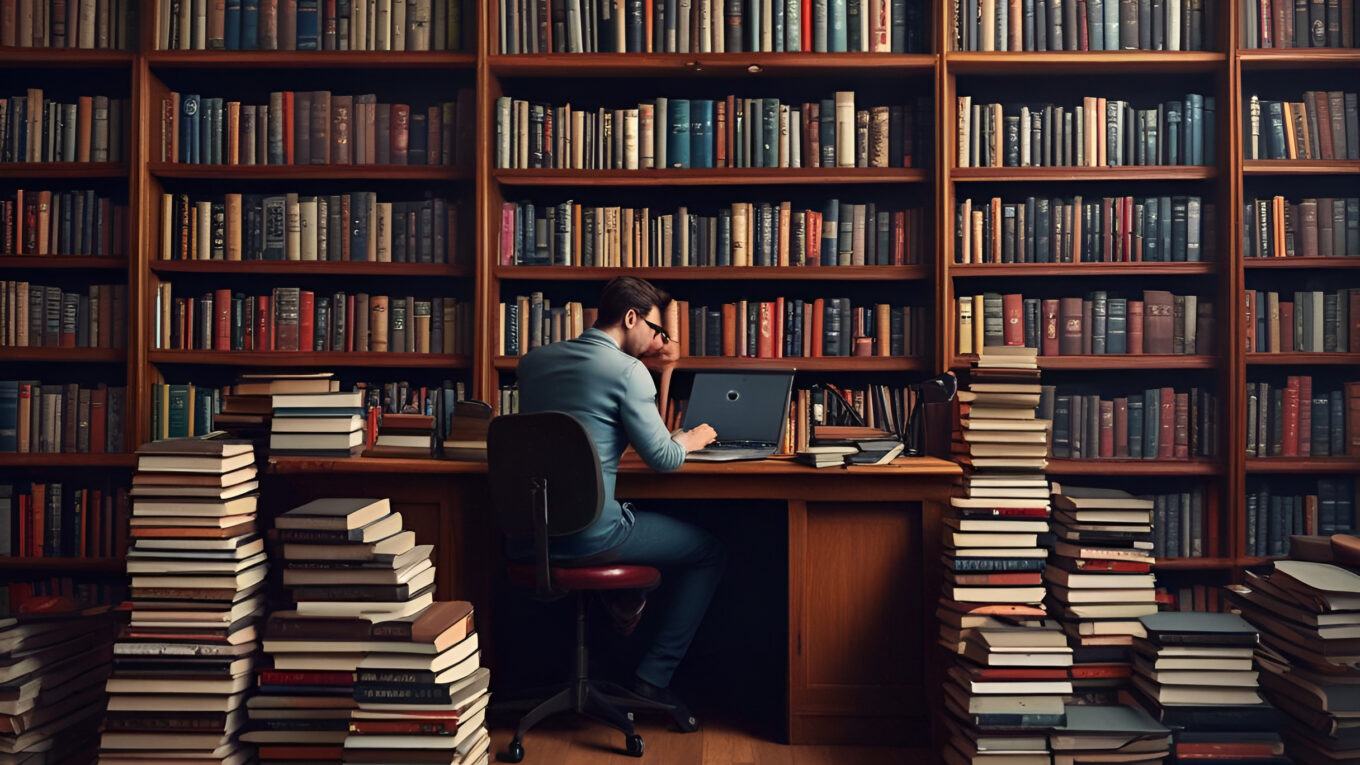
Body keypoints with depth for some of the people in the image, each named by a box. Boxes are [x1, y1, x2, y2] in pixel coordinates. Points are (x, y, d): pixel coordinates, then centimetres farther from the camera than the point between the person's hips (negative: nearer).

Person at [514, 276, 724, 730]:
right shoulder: (628, 371, -13)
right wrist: (691, 439, 11)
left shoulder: (533, 361, 8)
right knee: (710, 552, 13)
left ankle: (623, 605, 23)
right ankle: (652, 680, 8)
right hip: (590, 536, -8)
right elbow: (663, 459, -11)